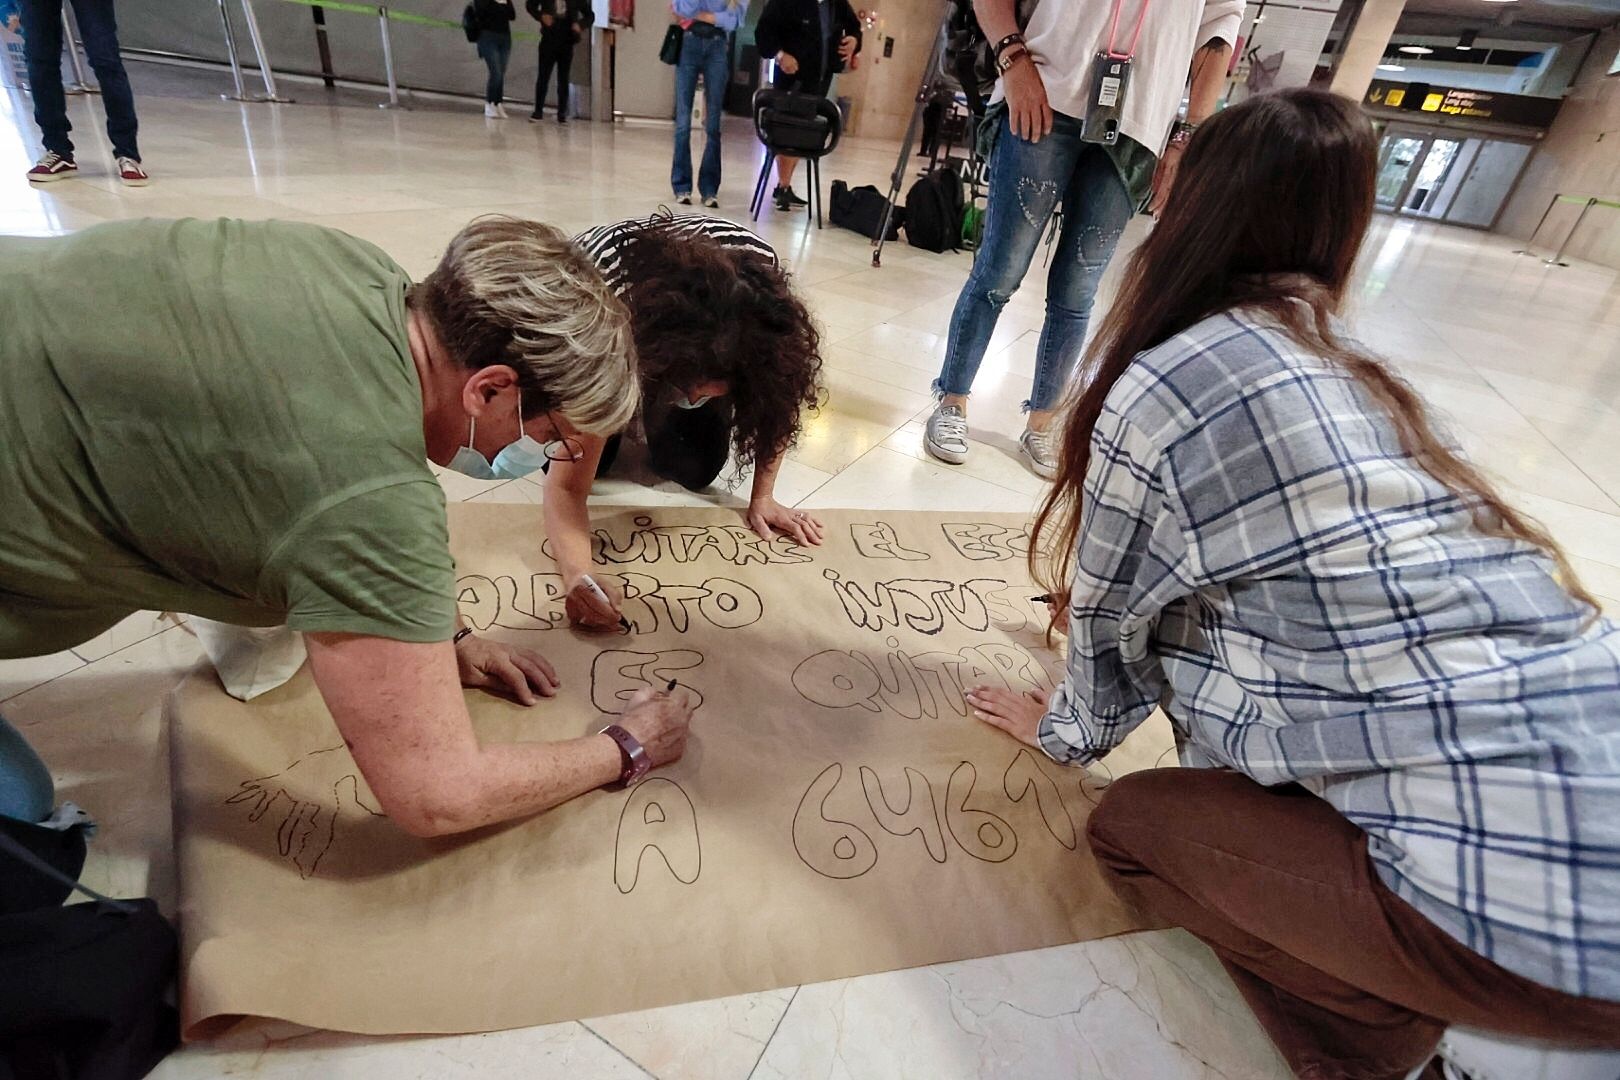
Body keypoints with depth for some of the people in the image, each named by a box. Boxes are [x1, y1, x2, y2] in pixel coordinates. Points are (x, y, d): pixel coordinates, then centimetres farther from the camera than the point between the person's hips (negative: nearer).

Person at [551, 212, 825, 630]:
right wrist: (578, 576, -57)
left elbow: (777, 391, -19)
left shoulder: (758, 290, -39)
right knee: (574, 453, -16)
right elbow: (566, 486, -38)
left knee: (696, 468, -12)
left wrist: (762, 498, -22)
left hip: (689, 334, 2)